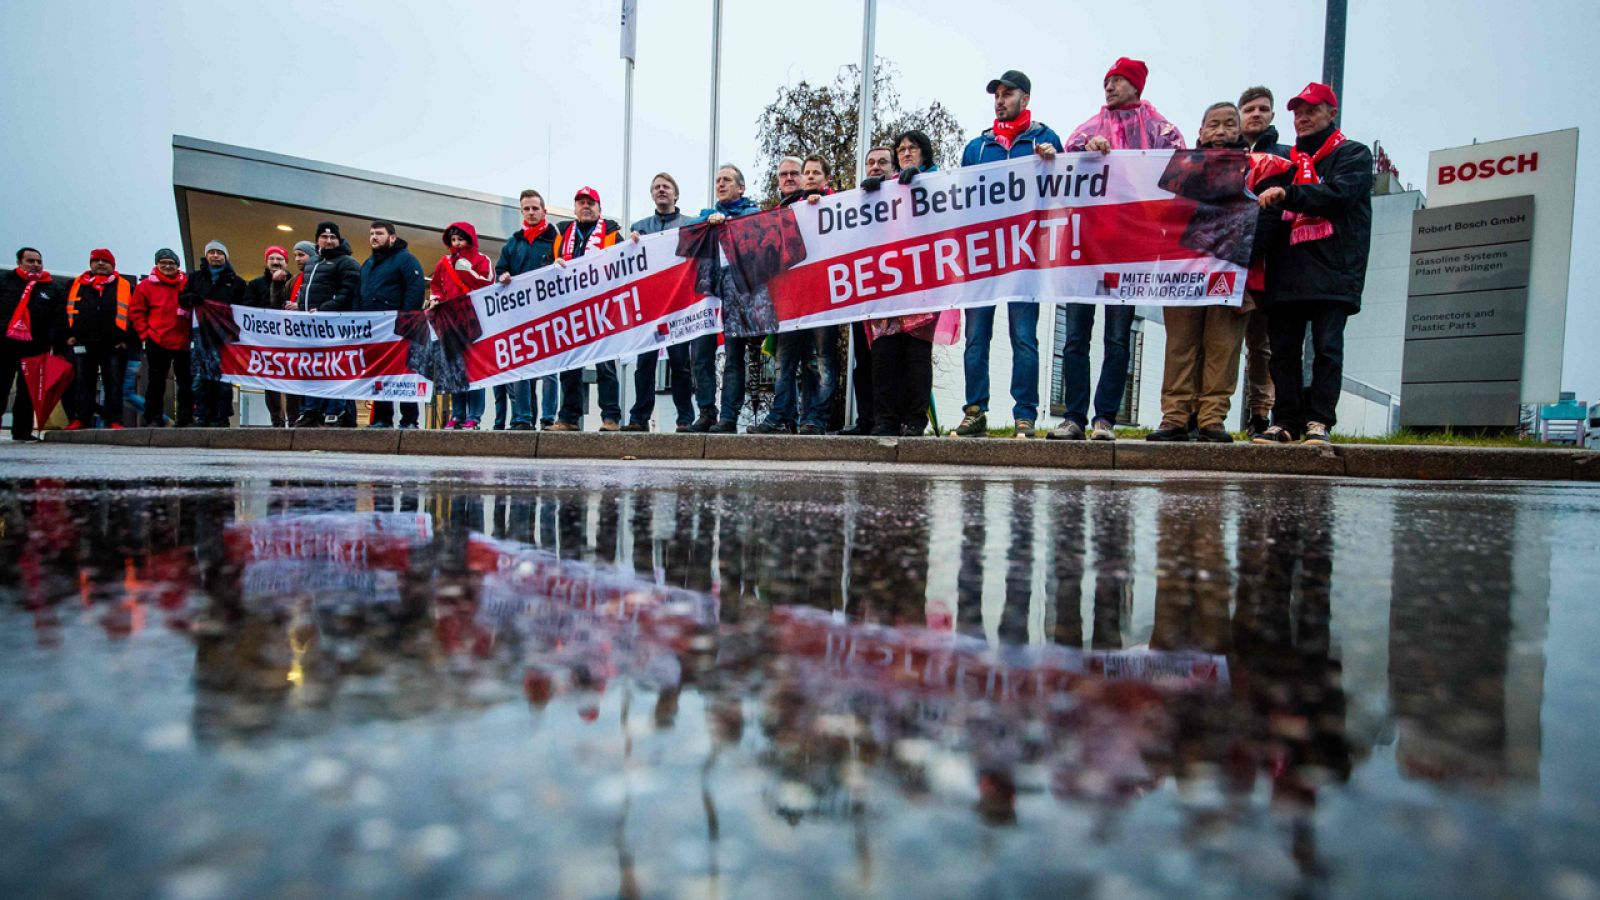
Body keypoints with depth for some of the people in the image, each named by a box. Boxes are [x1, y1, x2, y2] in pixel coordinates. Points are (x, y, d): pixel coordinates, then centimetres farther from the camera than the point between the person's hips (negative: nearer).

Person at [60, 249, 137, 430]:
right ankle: (82, 418, 12)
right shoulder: (76, 285, 15)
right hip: (83, 344, 3)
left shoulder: (125, 286, 8)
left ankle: (113, 420, 1)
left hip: (114, 346, -3)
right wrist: (66, 336, 6)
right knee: (83, 384, 6)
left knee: (113, 384, -2)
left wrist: (129, 340, -4)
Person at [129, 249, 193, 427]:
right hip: (157, 343, 0)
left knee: (186, 381, 5)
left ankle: (185, 419, 12)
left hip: (182, 342, 1)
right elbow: (135, 311, 5)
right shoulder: (147, 285, 4)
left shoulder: (187, 283, 5)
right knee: (156, 382, 5)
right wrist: (145, 333, -3)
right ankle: (154, 419, 9)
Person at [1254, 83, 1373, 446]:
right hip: (1286, 272, 5)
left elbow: (1340, 193, -11)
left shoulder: (1353, 154, 9)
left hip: (1331, 270, -4)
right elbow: (1273, 211, 24)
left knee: (1327, 347, -6)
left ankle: (1319, 421, -3)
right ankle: (1286, 421, 5)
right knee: (1283, 349, 1)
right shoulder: (1287, 161, 25)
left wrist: (1288, 195, -22)